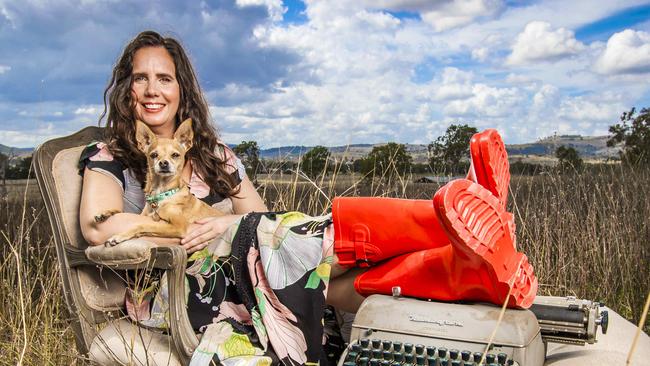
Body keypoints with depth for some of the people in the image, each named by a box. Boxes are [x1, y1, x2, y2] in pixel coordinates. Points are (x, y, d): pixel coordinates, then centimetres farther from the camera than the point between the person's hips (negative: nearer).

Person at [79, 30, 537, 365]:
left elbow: (256, 214, 10)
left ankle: (475, 272, -50)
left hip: (237, 277, 4)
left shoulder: (213, 153, 21)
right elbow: (98, 227, -12)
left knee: (328, 274, -28)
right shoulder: (108, 157, 9)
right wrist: (197, 229, -14)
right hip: (168, 292, -4)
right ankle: (456, 216, -45)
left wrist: (222, 226, -12)